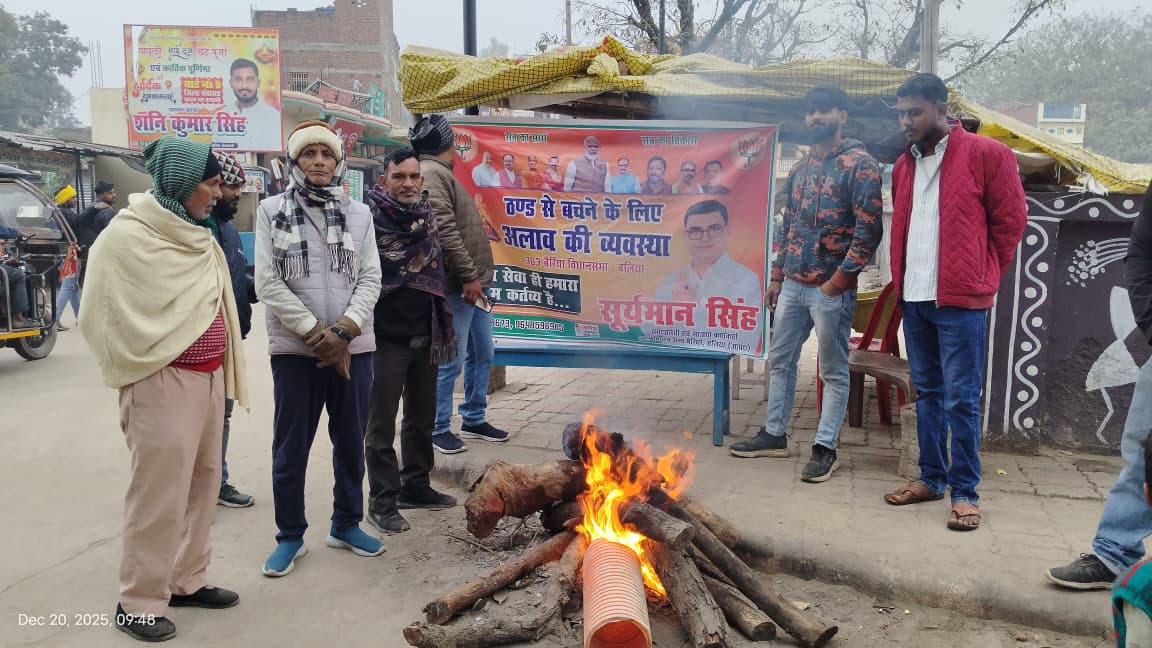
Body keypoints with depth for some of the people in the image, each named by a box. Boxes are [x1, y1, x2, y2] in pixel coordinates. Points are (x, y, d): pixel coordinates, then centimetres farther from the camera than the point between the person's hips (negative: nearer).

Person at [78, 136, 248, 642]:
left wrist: (223, 373, 12)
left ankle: (187, 581, 28)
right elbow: (104, 317, -9)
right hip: (163, 382, -7)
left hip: (208, 377, 8)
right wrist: (133, 375, -1)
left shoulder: (198, 237, 10)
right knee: (159, 493, -1)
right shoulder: (127, 236, -12)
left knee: (202, 482, 14)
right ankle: (138, 603, 14)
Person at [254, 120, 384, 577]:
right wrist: (316, 333, -12)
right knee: (290, 448, 6)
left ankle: (346, 525, 29)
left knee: (351, 442, 12)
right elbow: (268, 283, -5)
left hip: (353, 348, 2)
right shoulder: (271, 211, 2)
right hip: (294, 349, -2)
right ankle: (291, 536, 21)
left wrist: (343, 331, -12)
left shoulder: (359, 214, 8)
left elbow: (370, 279, 2)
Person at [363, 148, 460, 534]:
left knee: (421, 418, 16)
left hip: (425, 335, 7)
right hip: (387, 336, -6)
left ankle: (415, 487, 31)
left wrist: (443, 328, 16)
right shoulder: (369, 218, -11)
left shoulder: (426, 216, 9)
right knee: (382, 423, 3)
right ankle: (382, 502, 12)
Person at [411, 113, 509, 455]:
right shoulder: (430, 174, -13)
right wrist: (469, 276, -22)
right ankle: (438, 428, 9)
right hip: (457, 287, -10)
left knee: (482, 355, 15)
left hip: (473, 284, 10)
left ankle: (474, 419, 27)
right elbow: (445, 231, -22)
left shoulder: (442, 173, 21)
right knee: (451, 361, -3)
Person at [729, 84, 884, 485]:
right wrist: (777, 276, 14)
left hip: (831, 289, -8)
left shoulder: (860, 165, -9)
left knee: (834, 371, 4)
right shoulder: (800, 168, 14)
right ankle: (774, 435, 27)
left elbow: (869, 230, -14)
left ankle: (825, 448, 13)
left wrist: (840, 280, -16)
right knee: (779, 361, 14)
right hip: (792, 285, 8)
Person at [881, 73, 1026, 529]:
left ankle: (965, 492, 8)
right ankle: (932, 478, 24)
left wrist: (983, 276, 0)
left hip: (960, 300, -6)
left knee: (961, 399, -2)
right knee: (927, 393, 13)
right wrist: (903, 278, 12)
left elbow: (1010, 221, -2)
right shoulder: (904, 165, 14)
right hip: (914, 298, 6)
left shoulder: (986, 154, -5)